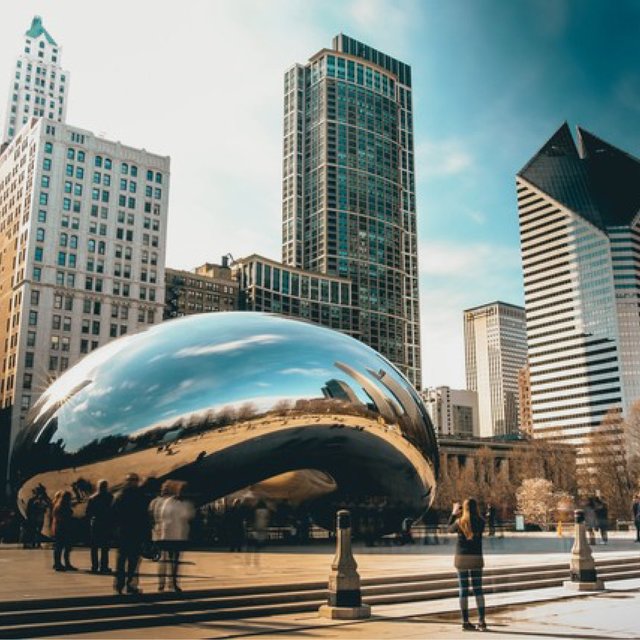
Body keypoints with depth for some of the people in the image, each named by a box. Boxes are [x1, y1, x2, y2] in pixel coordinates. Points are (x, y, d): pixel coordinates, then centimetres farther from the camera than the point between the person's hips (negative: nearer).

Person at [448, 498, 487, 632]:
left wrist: (453, 514, 22)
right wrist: (461, 515, 19)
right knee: (478, 590, 7)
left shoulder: (459, 522, -7)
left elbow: (450, 529, 14)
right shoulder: (481, 522, -5)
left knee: (463, 591, 5)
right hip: (476, 558, 1)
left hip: (461, 558, -1)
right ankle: (481, 622, 1)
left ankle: (465, 622, 6)